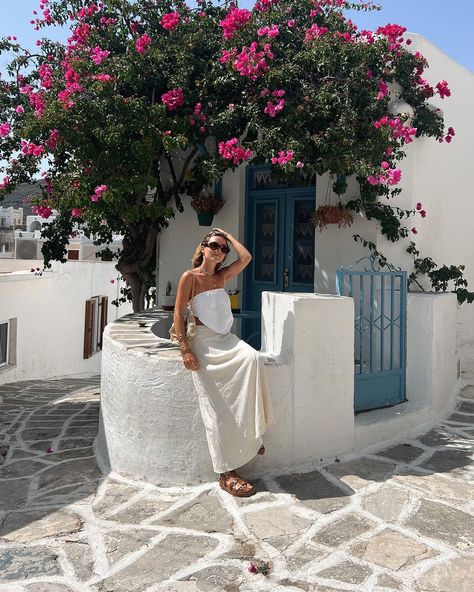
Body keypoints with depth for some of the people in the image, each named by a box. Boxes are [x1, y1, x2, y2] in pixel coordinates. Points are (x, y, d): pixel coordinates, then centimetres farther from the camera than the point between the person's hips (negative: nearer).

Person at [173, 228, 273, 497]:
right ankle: (226, 473, -7)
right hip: (202, 340, -5)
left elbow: (246, 257, 4)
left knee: (253, 358, -29)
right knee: (216, 406, -12)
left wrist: (227, 235, 13)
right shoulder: (190, 277, -1)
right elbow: (178, 314, -6)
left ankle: (252, 431, -15)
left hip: (225, 338, 5)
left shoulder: (221, 276, 15)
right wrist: (185, 349, -15)